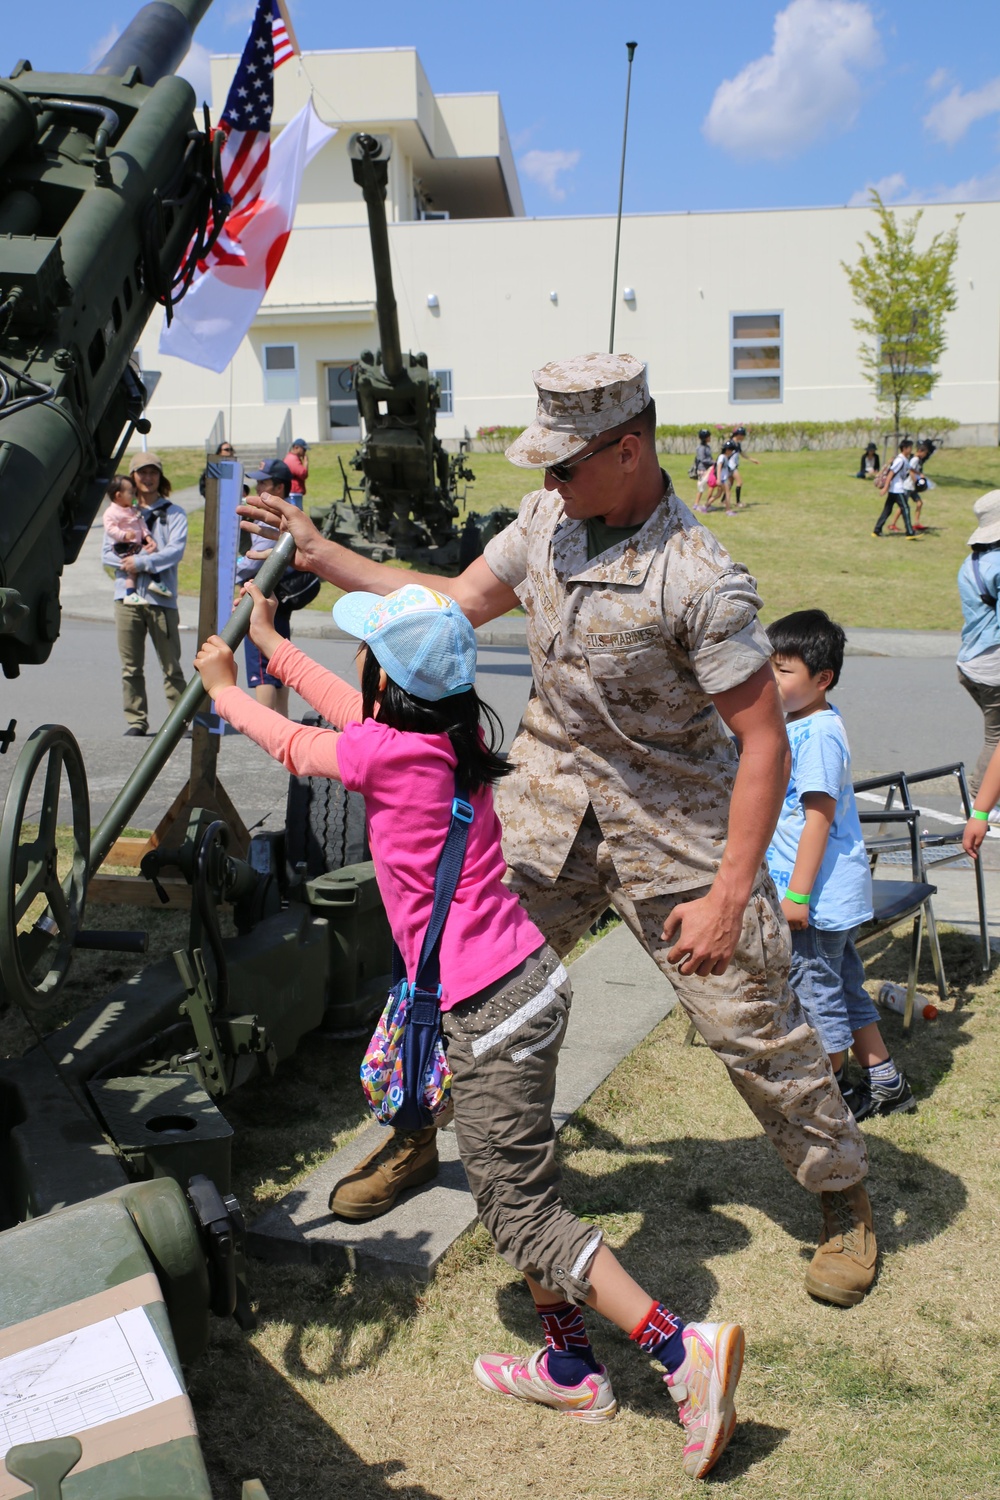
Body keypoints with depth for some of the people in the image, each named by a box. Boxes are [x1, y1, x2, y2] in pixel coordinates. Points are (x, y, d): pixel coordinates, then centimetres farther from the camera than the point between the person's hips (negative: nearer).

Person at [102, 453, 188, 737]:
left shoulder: (173, 513, 8)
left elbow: (175, 550, -7)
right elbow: (107, 553, 8)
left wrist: (141, 562, -13)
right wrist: (128, 563, -10)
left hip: (161, 597, -2)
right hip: (127, 596, 2)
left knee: (171, 665, -1)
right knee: (131, 666, 4)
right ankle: (136, 720, 11)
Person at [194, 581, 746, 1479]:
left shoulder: (388, 752, -17)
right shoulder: (457, 732, 5)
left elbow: (294, 745, 4)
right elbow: (354, 713, 25)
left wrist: (224, 688, 23)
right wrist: (273, 646, 36)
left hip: (489, 1007, -9)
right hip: (526, 979, 9)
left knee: (521, 1212, 0)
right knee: (513, 1186, 20)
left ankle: (685, 1349, 0)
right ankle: (571, 1366, 31)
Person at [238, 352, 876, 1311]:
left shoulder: (701, 580, -23)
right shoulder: (546, 520, -2)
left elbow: (764, 743, -21)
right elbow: (456, 604, 11)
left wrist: (727, 894, -24)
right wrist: (318, 555, 8)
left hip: (673, 828, -5)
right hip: (549, 805, 6)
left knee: (751, 1020, 3)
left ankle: (842, 1197, 26)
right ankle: (417, 1135, 36)